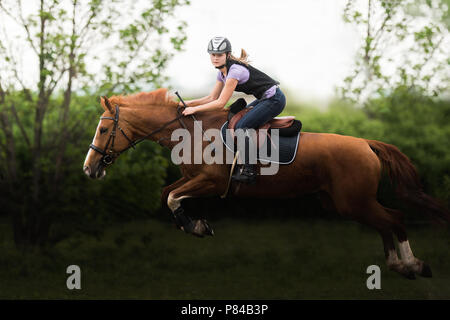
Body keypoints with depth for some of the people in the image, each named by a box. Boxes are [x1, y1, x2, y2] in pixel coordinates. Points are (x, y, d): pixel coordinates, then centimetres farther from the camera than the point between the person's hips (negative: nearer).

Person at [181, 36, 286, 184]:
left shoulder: (235, 70, -23)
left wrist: (195, 109, -17)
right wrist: (190, 103, 3)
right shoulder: (222, 72, 6)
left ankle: (248, 171, -18)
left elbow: (220, 103, -23)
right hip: (264, 99, 10)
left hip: (274, 99, -10)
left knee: (242, 126, -17)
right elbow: (212, 98, 13)